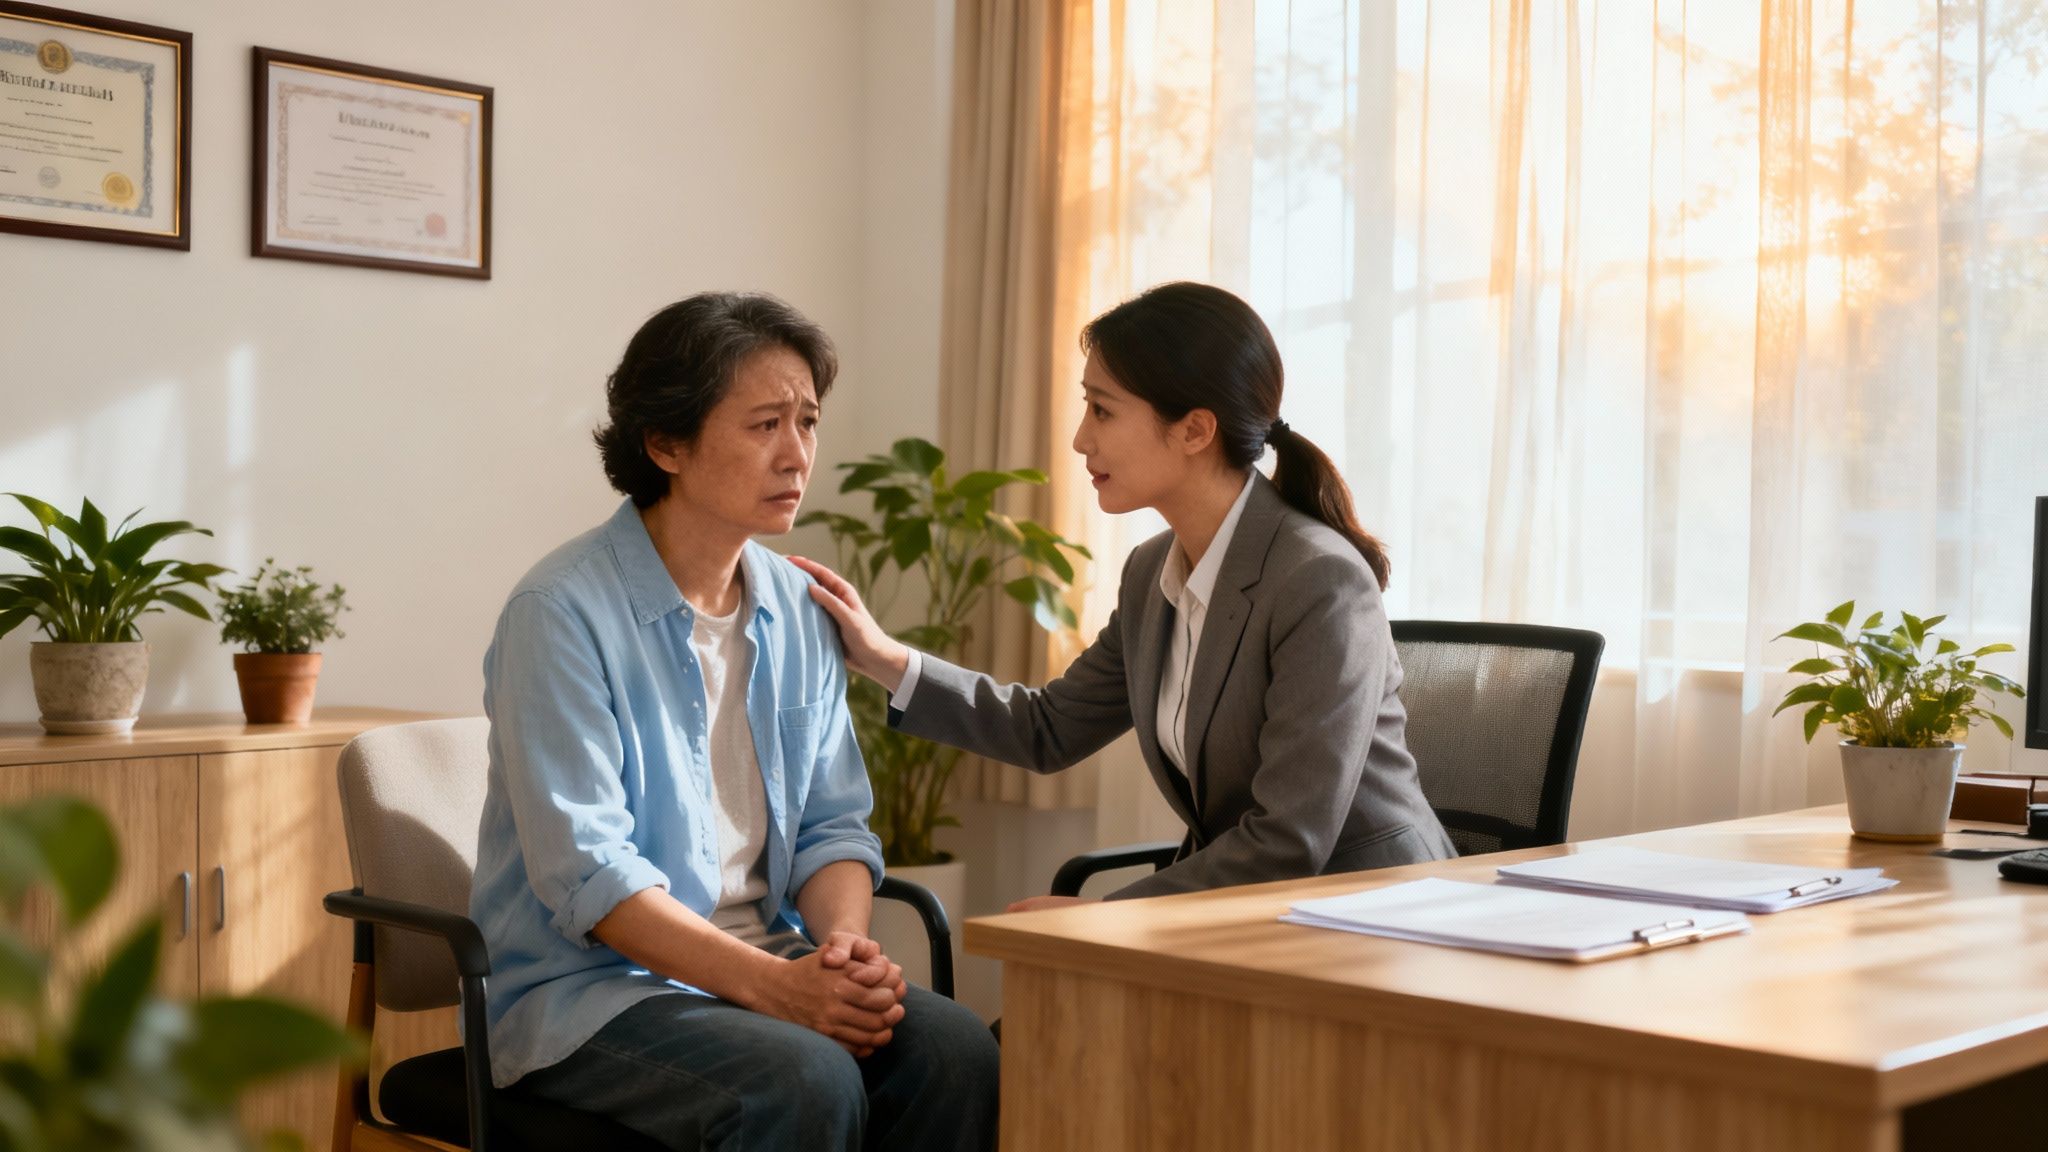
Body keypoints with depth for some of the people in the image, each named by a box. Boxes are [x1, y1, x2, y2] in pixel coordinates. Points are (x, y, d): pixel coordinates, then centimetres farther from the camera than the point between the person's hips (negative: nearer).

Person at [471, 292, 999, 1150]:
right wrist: (770, 985, -25)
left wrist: (845, 945, -12)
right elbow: (585, 871, -18)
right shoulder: (562, 613, -12)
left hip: (768, 967, 6)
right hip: (588, 984, -6)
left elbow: (833, 824, 10)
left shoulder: (799, 612, 9)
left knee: (955, 1049, -20)